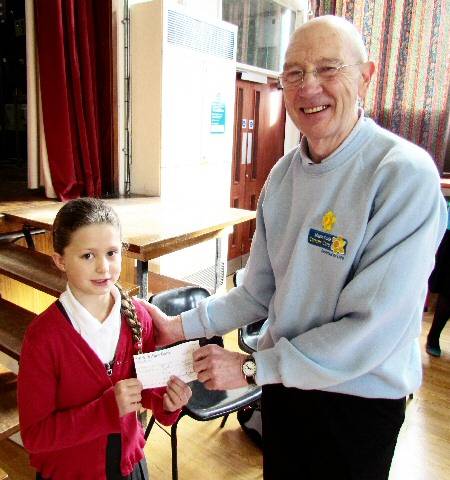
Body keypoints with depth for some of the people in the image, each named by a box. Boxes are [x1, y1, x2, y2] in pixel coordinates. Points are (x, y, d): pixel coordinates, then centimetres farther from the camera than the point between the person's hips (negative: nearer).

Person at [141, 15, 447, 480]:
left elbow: (374, 329, -25)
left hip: (358, 398, -5)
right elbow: (259, 292, 3)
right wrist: (181, 326, -3)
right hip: (283, 384, 6)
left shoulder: (405, 175, -22)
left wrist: (252, 367, -20)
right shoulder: (283, 174, -3)